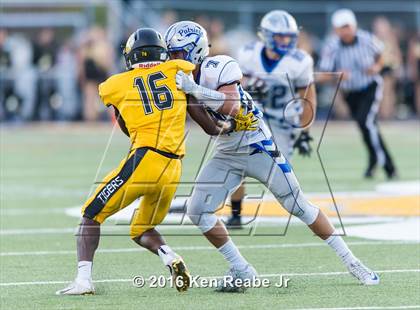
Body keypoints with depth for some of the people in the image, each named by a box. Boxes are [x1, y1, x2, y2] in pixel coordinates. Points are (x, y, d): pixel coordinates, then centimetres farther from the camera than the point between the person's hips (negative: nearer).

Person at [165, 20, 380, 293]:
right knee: (197, 212, -8)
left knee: (299, 206, -3)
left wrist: (195, 90, -42)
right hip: (226, 156, 7)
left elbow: (233, 105, -35)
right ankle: (241, 271, 2)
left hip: (259, 149, -7)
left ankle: (351, 262, 9)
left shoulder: (218, 68, -21)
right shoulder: (182, 78, 1)